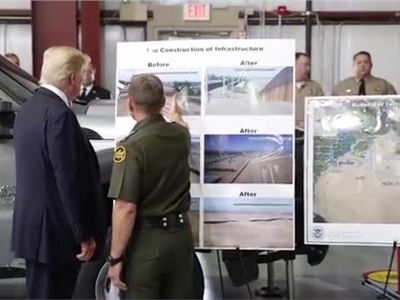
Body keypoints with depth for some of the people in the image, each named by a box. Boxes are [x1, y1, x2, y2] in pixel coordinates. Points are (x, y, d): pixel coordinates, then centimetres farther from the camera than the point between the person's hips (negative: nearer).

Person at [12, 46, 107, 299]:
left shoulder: (28, 109, 10)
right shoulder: (59, 114, -20)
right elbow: (69, 181, -21)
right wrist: (84, 235, -15)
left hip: (33, 226, 9)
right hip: (55, 231, -9)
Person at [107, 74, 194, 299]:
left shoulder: (133, 146, -18)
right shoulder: (180, 135, 2)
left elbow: (126, 208, -21)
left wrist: (115, 257, -14)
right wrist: (176, 114, 52)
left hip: (146, 240, -6)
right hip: (181, 234, 6)